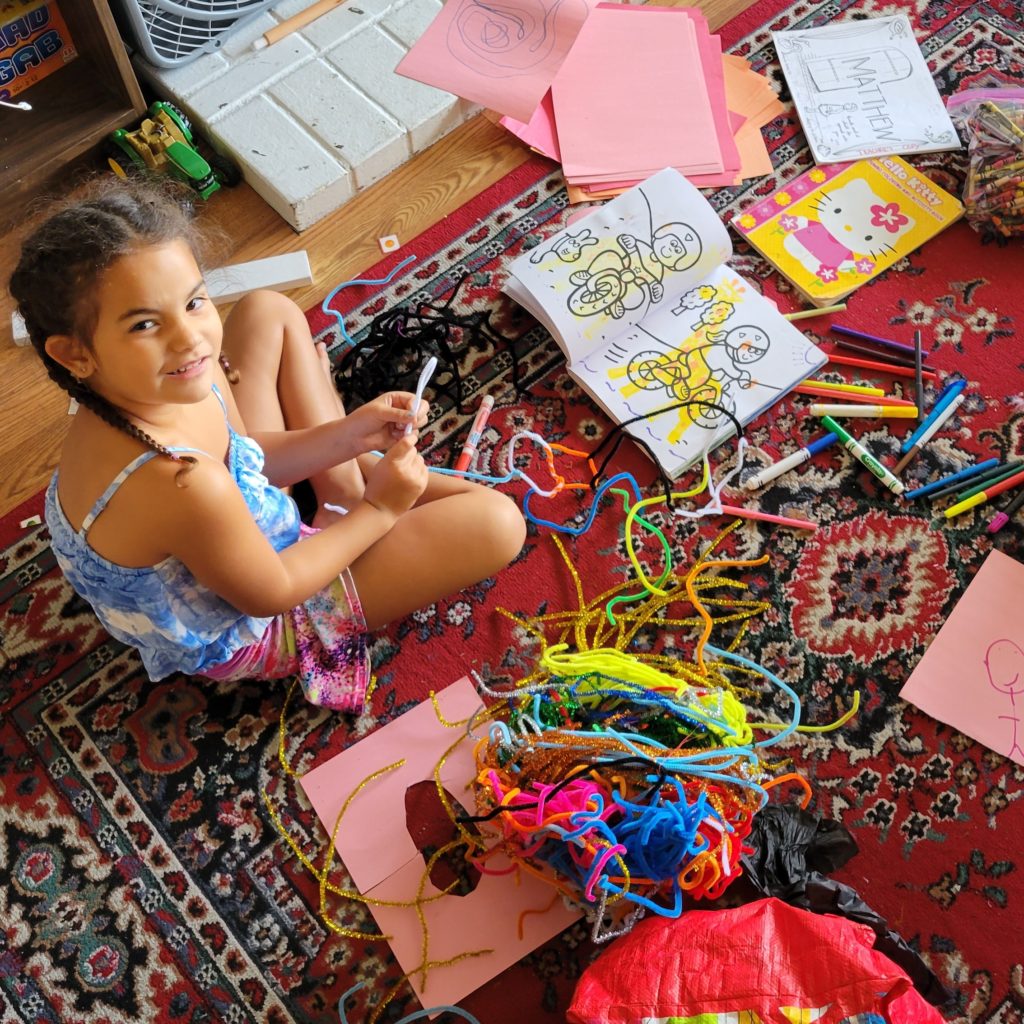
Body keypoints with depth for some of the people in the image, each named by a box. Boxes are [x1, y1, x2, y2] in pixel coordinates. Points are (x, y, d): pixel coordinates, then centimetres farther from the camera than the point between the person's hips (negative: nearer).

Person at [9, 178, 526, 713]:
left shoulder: (180, 384, -19)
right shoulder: (185, 486, -44)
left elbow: (243, 453, 0)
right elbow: (270, 592, -27)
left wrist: (347, 435, -13)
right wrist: (377, 512, -15)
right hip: (242, 633, -7)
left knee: (267, 310, 11)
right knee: (495, 523, -15)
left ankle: (352, 479, 17)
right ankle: (354, 500, 13)